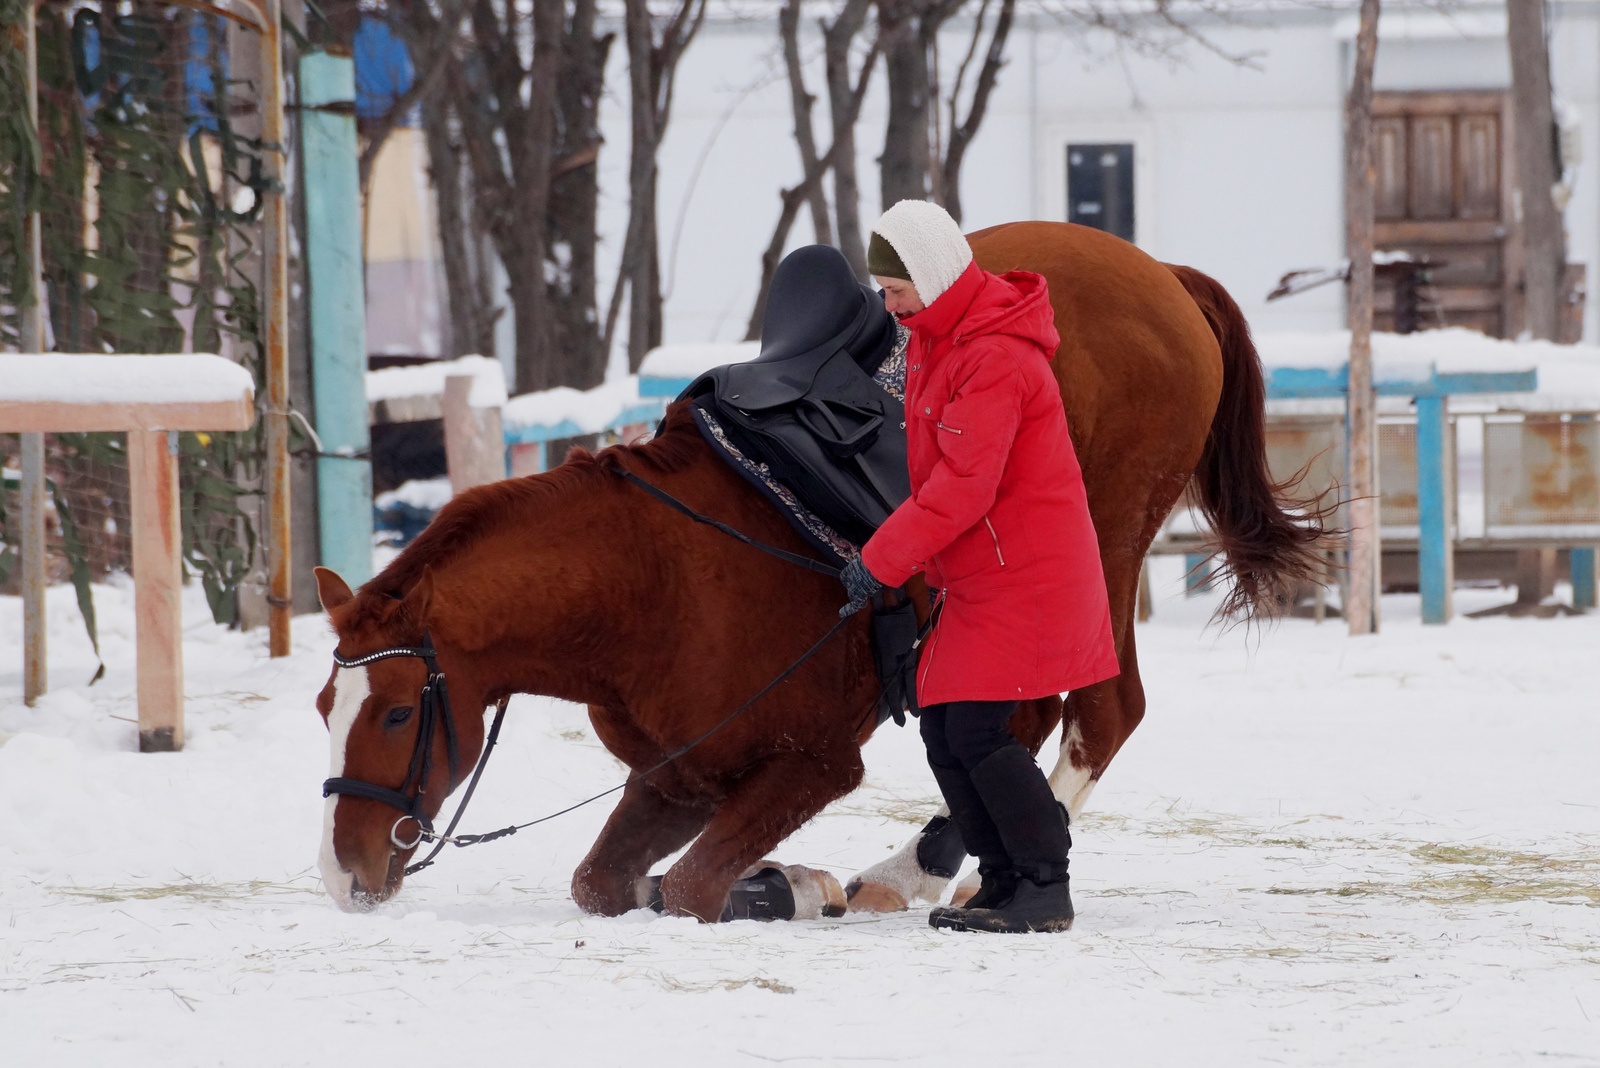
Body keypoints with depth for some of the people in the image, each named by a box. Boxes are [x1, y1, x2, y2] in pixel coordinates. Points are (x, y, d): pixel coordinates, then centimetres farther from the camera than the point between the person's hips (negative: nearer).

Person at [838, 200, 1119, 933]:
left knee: (978, 732, -13)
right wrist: (924, 566, 17)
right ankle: (1003, 880, 15)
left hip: (1023, 578, -10)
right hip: (974, 578, 10)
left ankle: (1046, 887, -5)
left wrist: (881, 562, -19)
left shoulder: (994, 359, -21)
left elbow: (963, 486, -25)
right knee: (943, 727, 8)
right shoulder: (934, 338, 13)